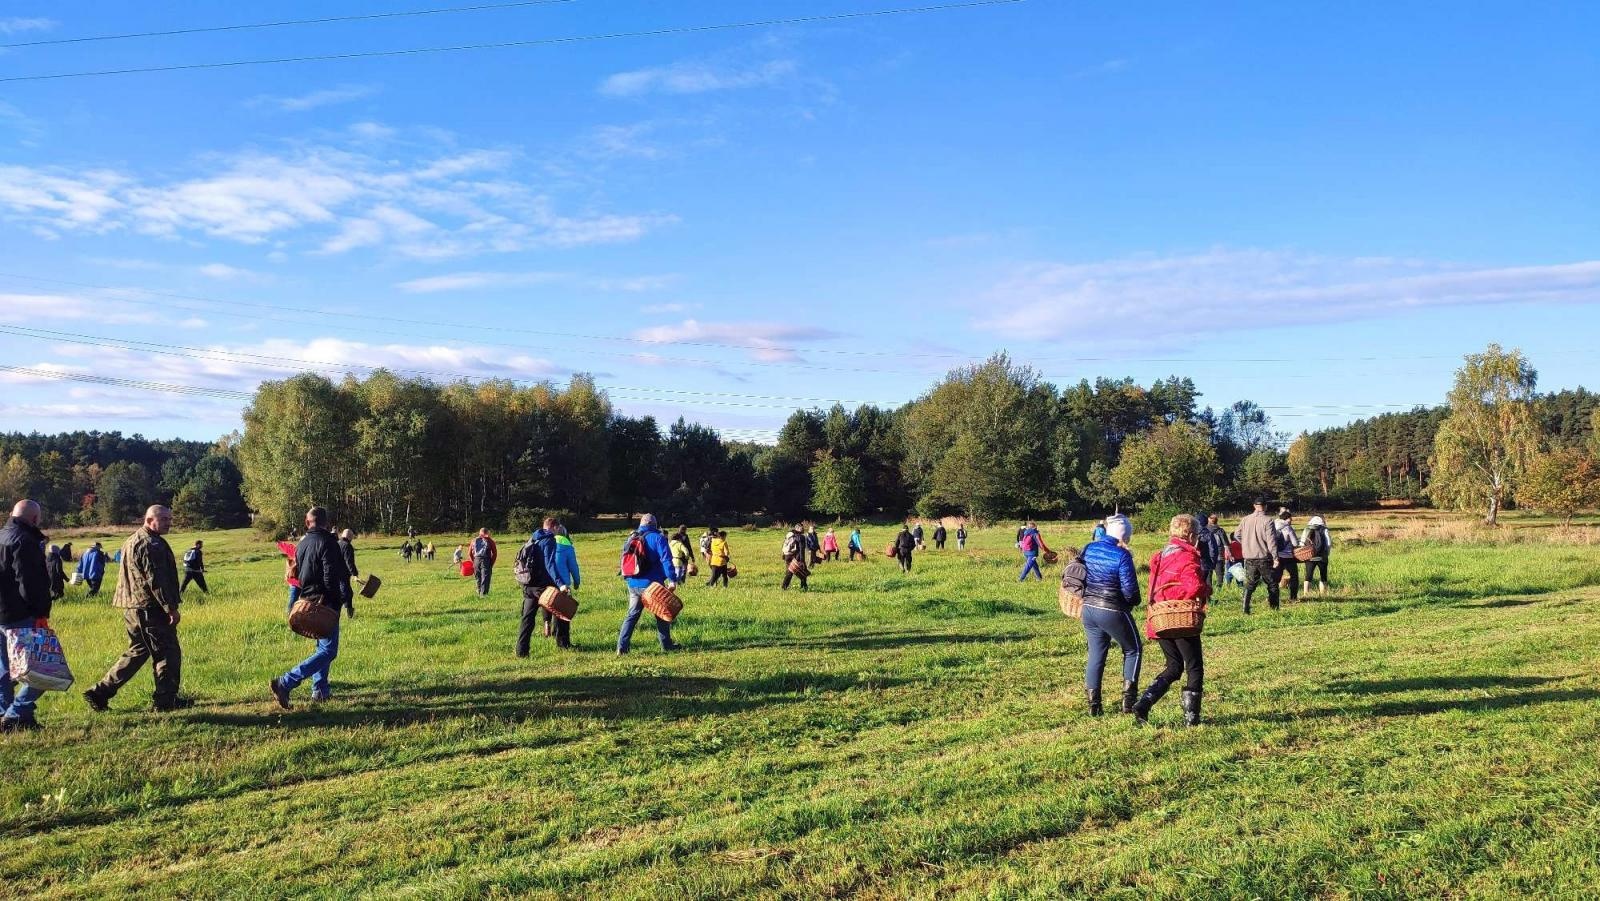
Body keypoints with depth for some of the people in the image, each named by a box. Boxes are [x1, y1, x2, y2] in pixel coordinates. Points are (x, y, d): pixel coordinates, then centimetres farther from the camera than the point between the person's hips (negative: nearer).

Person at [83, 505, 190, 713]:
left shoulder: (132, 541, 18)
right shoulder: (150, 544, -16)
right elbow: (155, 580, -21)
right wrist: (171, 608, -18)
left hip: (133, 608, 10)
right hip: (150, 608, -10)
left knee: (137, 652, 17)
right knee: (167, 652, -2)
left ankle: (100, 693, 16)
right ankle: (167, 699, 3)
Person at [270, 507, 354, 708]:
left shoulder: (301, 544, 12)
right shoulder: (328, 543, -14)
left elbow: (297, 575, 18)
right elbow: (332, 576, -20)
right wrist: (347, 601, -12)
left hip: (307, 601, 9)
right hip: (326, 604, -9)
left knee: (322, 647, 21)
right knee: (328, 651, -8)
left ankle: (320, 690, 22)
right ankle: (285, 683, -17)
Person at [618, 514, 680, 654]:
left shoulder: (631, 539, 11)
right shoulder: (657, 538, -7)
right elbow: (666, 559, -17)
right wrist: (672, 579, -19)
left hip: (633, 585, 5)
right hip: (651, 585, -5)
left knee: (632, 615, 11)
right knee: (661, 615, 10)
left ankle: (622, 647, 2)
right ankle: (667, 645, 19)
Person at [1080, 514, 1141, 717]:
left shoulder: (1089, 549, 3)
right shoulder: (1121, 556, -17)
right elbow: (1130, 591, -16)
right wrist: (1134, 601, 4)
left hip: (1089, 608, 6)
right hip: (1113, 612, -6)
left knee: (1095, 654, 14)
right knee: (1133, 650, 15)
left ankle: (1093, 703, 14)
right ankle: (1129, 699, 11)